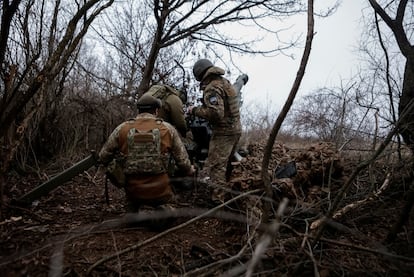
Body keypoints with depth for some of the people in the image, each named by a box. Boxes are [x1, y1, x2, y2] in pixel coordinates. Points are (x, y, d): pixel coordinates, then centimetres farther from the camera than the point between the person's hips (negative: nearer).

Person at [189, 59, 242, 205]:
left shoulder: (212, 88, -17)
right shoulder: (225, 82, 12)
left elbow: (216, 113, -28)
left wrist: (196, 110, -16)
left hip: (223, 132, -10)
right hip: (236, 129, 10)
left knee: (215, 166, -7)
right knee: (226, 163, 21)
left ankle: (217, 201, -7)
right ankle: (224, 192, 35)